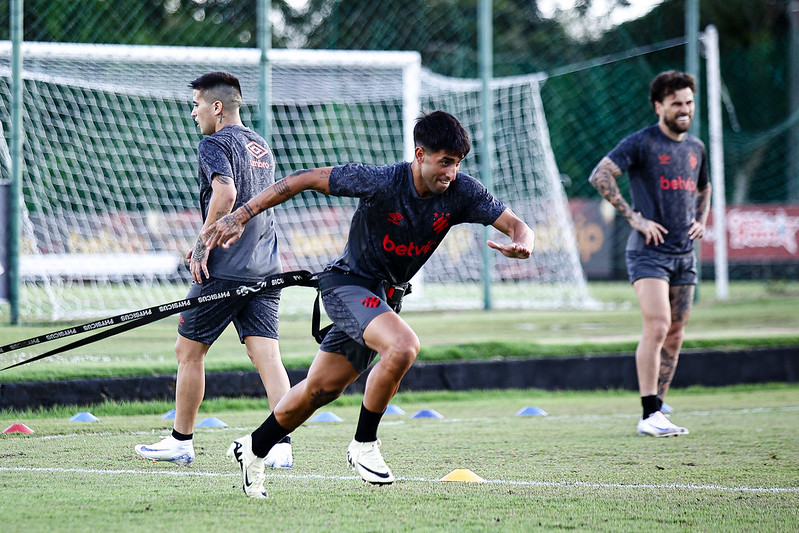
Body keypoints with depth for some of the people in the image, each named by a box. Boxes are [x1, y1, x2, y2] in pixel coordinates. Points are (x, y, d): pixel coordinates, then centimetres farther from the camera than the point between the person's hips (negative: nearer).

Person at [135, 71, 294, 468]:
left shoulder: (214, 144, -7)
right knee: (267, 356, -2)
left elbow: (226, 193, -24)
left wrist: (203, 243, -17)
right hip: (265, 269, 7)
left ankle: (180, 442, 17)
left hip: (225, 271, -7)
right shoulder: (261, 146, 19)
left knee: (188, 350, 9)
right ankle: (282, 446, -14)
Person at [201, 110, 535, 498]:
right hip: (348, 283, -6)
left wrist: (521, 244, -38)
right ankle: (363, 445, -14)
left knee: (321, 388, 13)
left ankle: (253, 449, 35)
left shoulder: (460, 192, -13)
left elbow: (516, 226, -12)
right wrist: (241, 216, -18)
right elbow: (305, 180, -18)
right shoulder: (381, 182, -26)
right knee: (403, 346, -32)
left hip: (386, 296, 6)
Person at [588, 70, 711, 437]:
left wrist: (701, 221, 13)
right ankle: (649, 416, -15)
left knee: (675, 335, 6)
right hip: (648, 252, -7)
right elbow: (600, 176, -14)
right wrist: (634, 217, -16)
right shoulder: (641, 143, -7)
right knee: (657, 327, -18)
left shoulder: (696, 148, 14)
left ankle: (656, 413, 13)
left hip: (684, 254, 7)